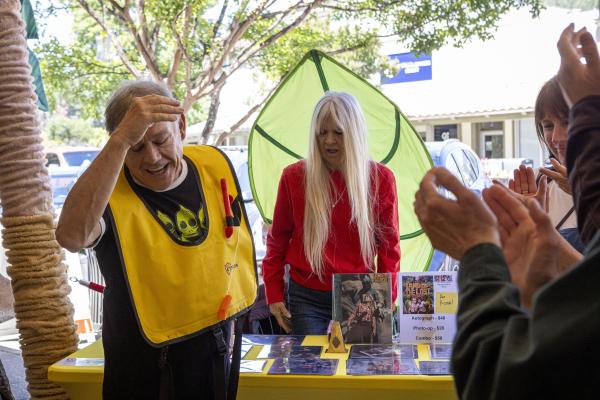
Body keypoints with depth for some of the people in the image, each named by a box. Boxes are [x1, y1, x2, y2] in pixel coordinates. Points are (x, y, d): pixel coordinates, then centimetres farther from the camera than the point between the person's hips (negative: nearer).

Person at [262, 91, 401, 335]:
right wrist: (274, 294, 4)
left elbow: (389, 244, 4)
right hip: (308, 298, 0)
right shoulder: (294, 177, -3)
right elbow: (278, 239, 6)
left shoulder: (380, 179, -3)